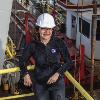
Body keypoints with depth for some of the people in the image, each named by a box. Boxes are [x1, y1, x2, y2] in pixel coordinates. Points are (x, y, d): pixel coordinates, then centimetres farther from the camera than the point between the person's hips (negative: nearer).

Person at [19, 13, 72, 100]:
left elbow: (68, 62, -4)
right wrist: (26, 74, -7)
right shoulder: (33, 45, -7)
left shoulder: (59, 43, -9)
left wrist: (58, 74, -17)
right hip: (40, 84, 1)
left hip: (57, 82, -1)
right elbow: (23, 61, 8)